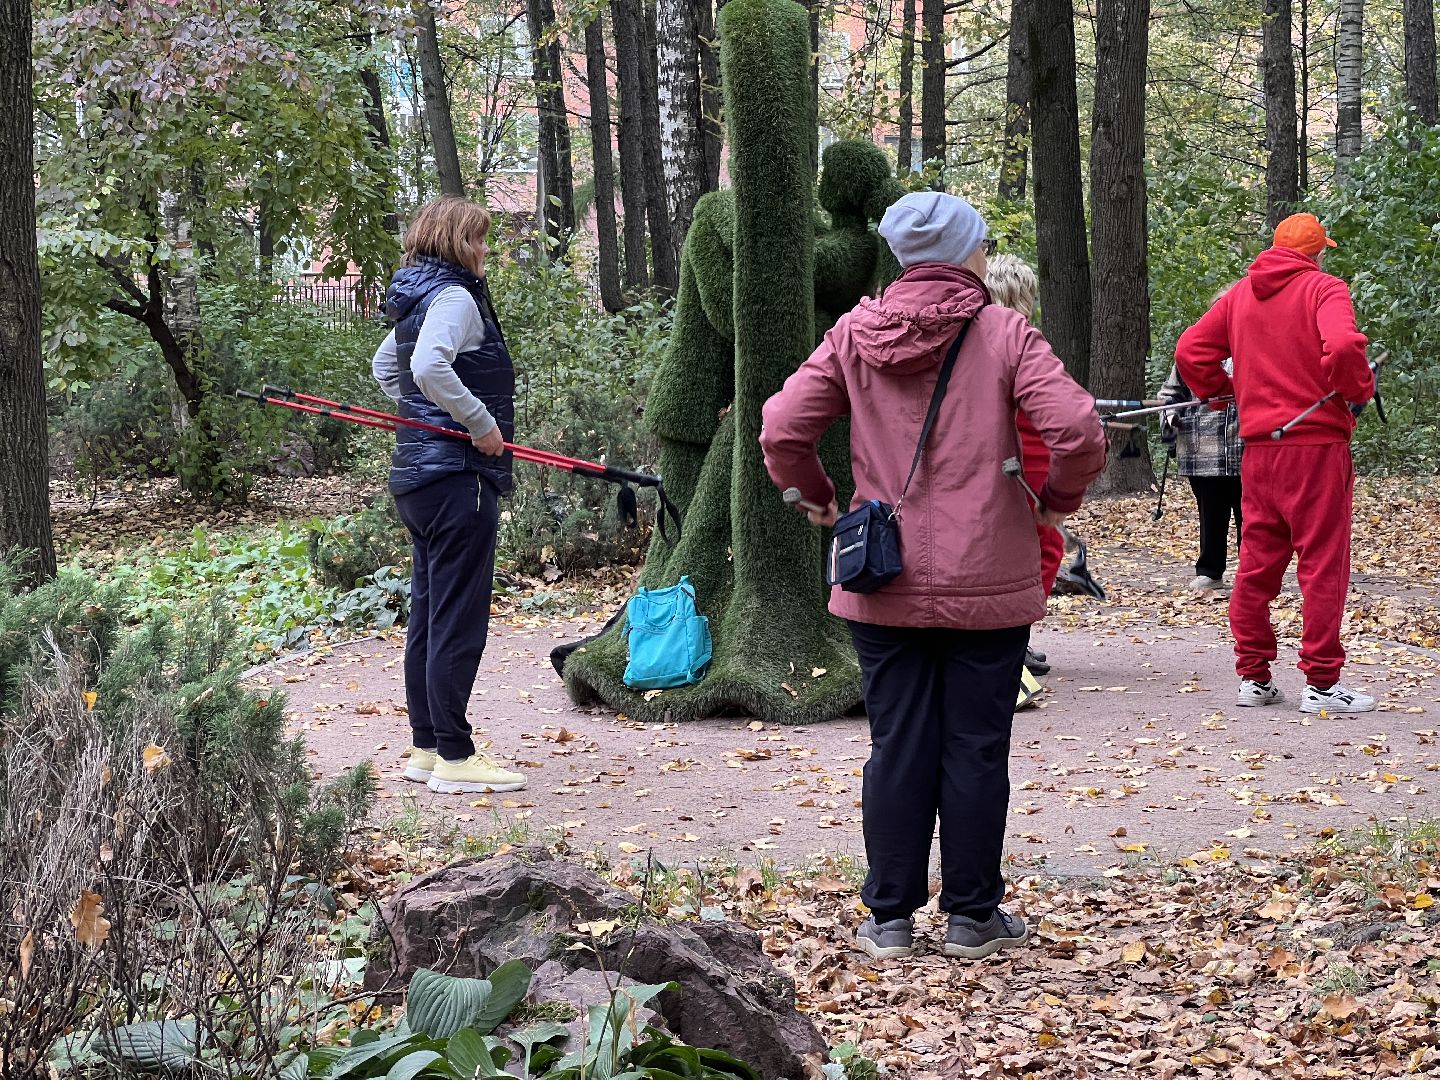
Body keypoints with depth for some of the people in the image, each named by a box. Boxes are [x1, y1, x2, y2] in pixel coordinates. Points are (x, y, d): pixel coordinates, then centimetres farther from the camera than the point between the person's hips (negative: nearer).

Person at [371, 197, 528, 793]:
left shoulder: (417, 299, 16)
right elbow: (430, 367, -30)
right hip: (458, 476, -10)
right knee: (458, 620, -7)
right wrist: (481, 423, -20)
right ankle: (455, 757, -4)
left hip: (416, 472, 10)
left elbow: (386, 365, 32)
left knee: (428, 615, 14)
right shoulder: (455, 297, -13)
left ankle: (427, 748, 20)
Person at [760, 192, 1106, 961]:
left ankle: (890, 918, 14)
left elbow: (781, 432, -2)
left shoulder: (854, 334, 1)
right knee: (976, 747, 7)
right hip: (987, 583, -2)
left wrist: (818, 497, 15)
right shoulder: (1004, 335, -7)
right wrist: (1056, 501, 2)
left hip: (884, 583, 3)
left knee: (897, 746, 9)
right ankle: (973, 916, 15)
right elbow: (1078, 433, -16)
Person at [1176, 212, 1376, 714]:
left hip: (1258, 448, 6)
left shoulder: (1239, 295, 12)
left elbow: (1190, 351, 10)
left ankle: (1253, 676, 16)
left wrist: (1222, 391, 19)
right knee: (1323, 564, -1)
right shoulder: (1323, 288, -7)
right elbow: (1342, 346, -24)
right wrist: (1359, 391, -9)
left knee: (1256, 563, 12)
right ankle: (1321, 683, -1)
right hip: (1316, 446, -6)